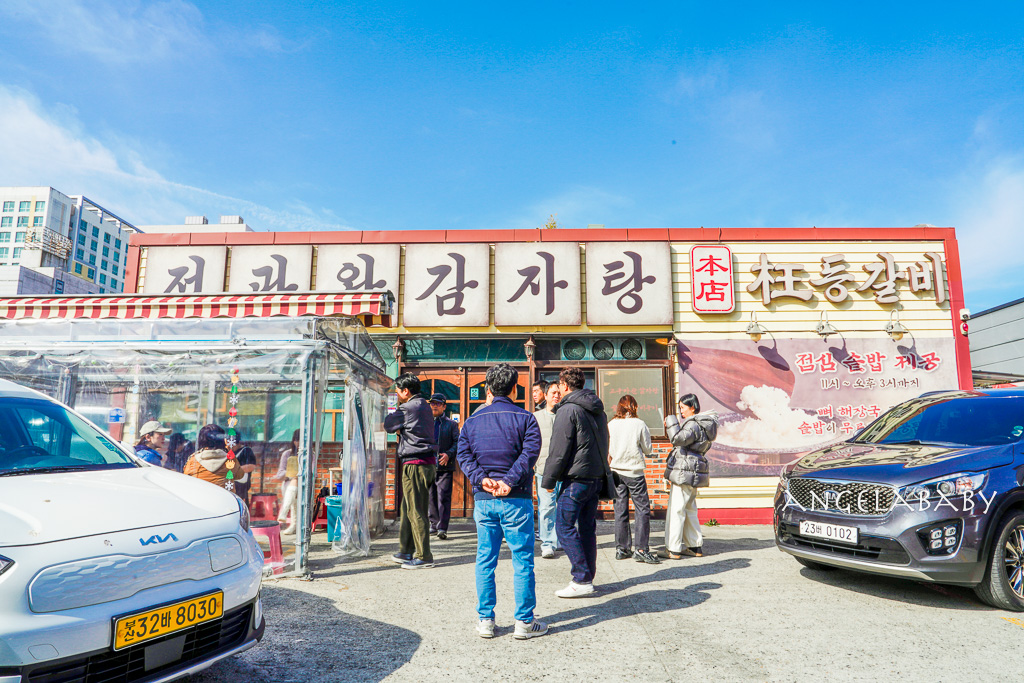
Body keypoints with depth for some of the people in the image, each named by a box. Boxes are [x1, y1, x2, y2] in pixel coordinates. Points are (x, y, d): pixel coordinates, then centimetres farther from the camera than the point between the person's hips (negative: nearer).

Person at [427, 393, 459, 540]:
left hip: (445, 466, -3)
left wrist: (448, 454, -16)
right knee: (431, 496, 9)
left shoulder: (452, 424, 7)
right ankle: (434, 524, 23)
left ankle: (442, 528, -9)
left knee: (443, 496, -9)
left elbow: (457, 443, 0)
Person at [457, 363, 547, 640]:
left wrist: (482, 479, -10)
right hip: (516, 499, -3)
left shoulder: (472, 420, 8)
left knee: (485, 560, 11)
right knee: (522, 560, 5)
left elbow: (464, 455, 0)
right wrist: (509, 481, -17)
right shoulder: (525, 418, -1)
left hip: (483, 499, 3)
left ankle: (485, 620, 17)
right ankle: (524, 622, 10)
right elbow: (529, 453, -13)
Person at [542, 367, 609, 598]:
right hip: (596, 476, 9)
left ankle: (581, 580, -3)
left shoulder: (568, 410, -12)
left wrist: (548, 480, -5)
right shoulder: (598, 409, 14)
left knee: (565, 527, -2)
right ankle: (588, 577, 19)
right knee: (587, 528, 14)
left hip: (576, 478, -9)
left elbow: (559, 451, -14)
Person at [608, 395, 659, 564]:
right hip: (634, 472, -4)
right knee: (643, 509, 2)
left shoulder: (610, 425, 0)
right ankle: (641, 549, -2)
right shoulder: (639, 424, -8)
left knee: (620, 509, 10)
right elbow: (647, 450, -1)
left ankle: (622, 548, 14)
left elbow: (607, 450, 5)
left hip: (616, 472, 4)